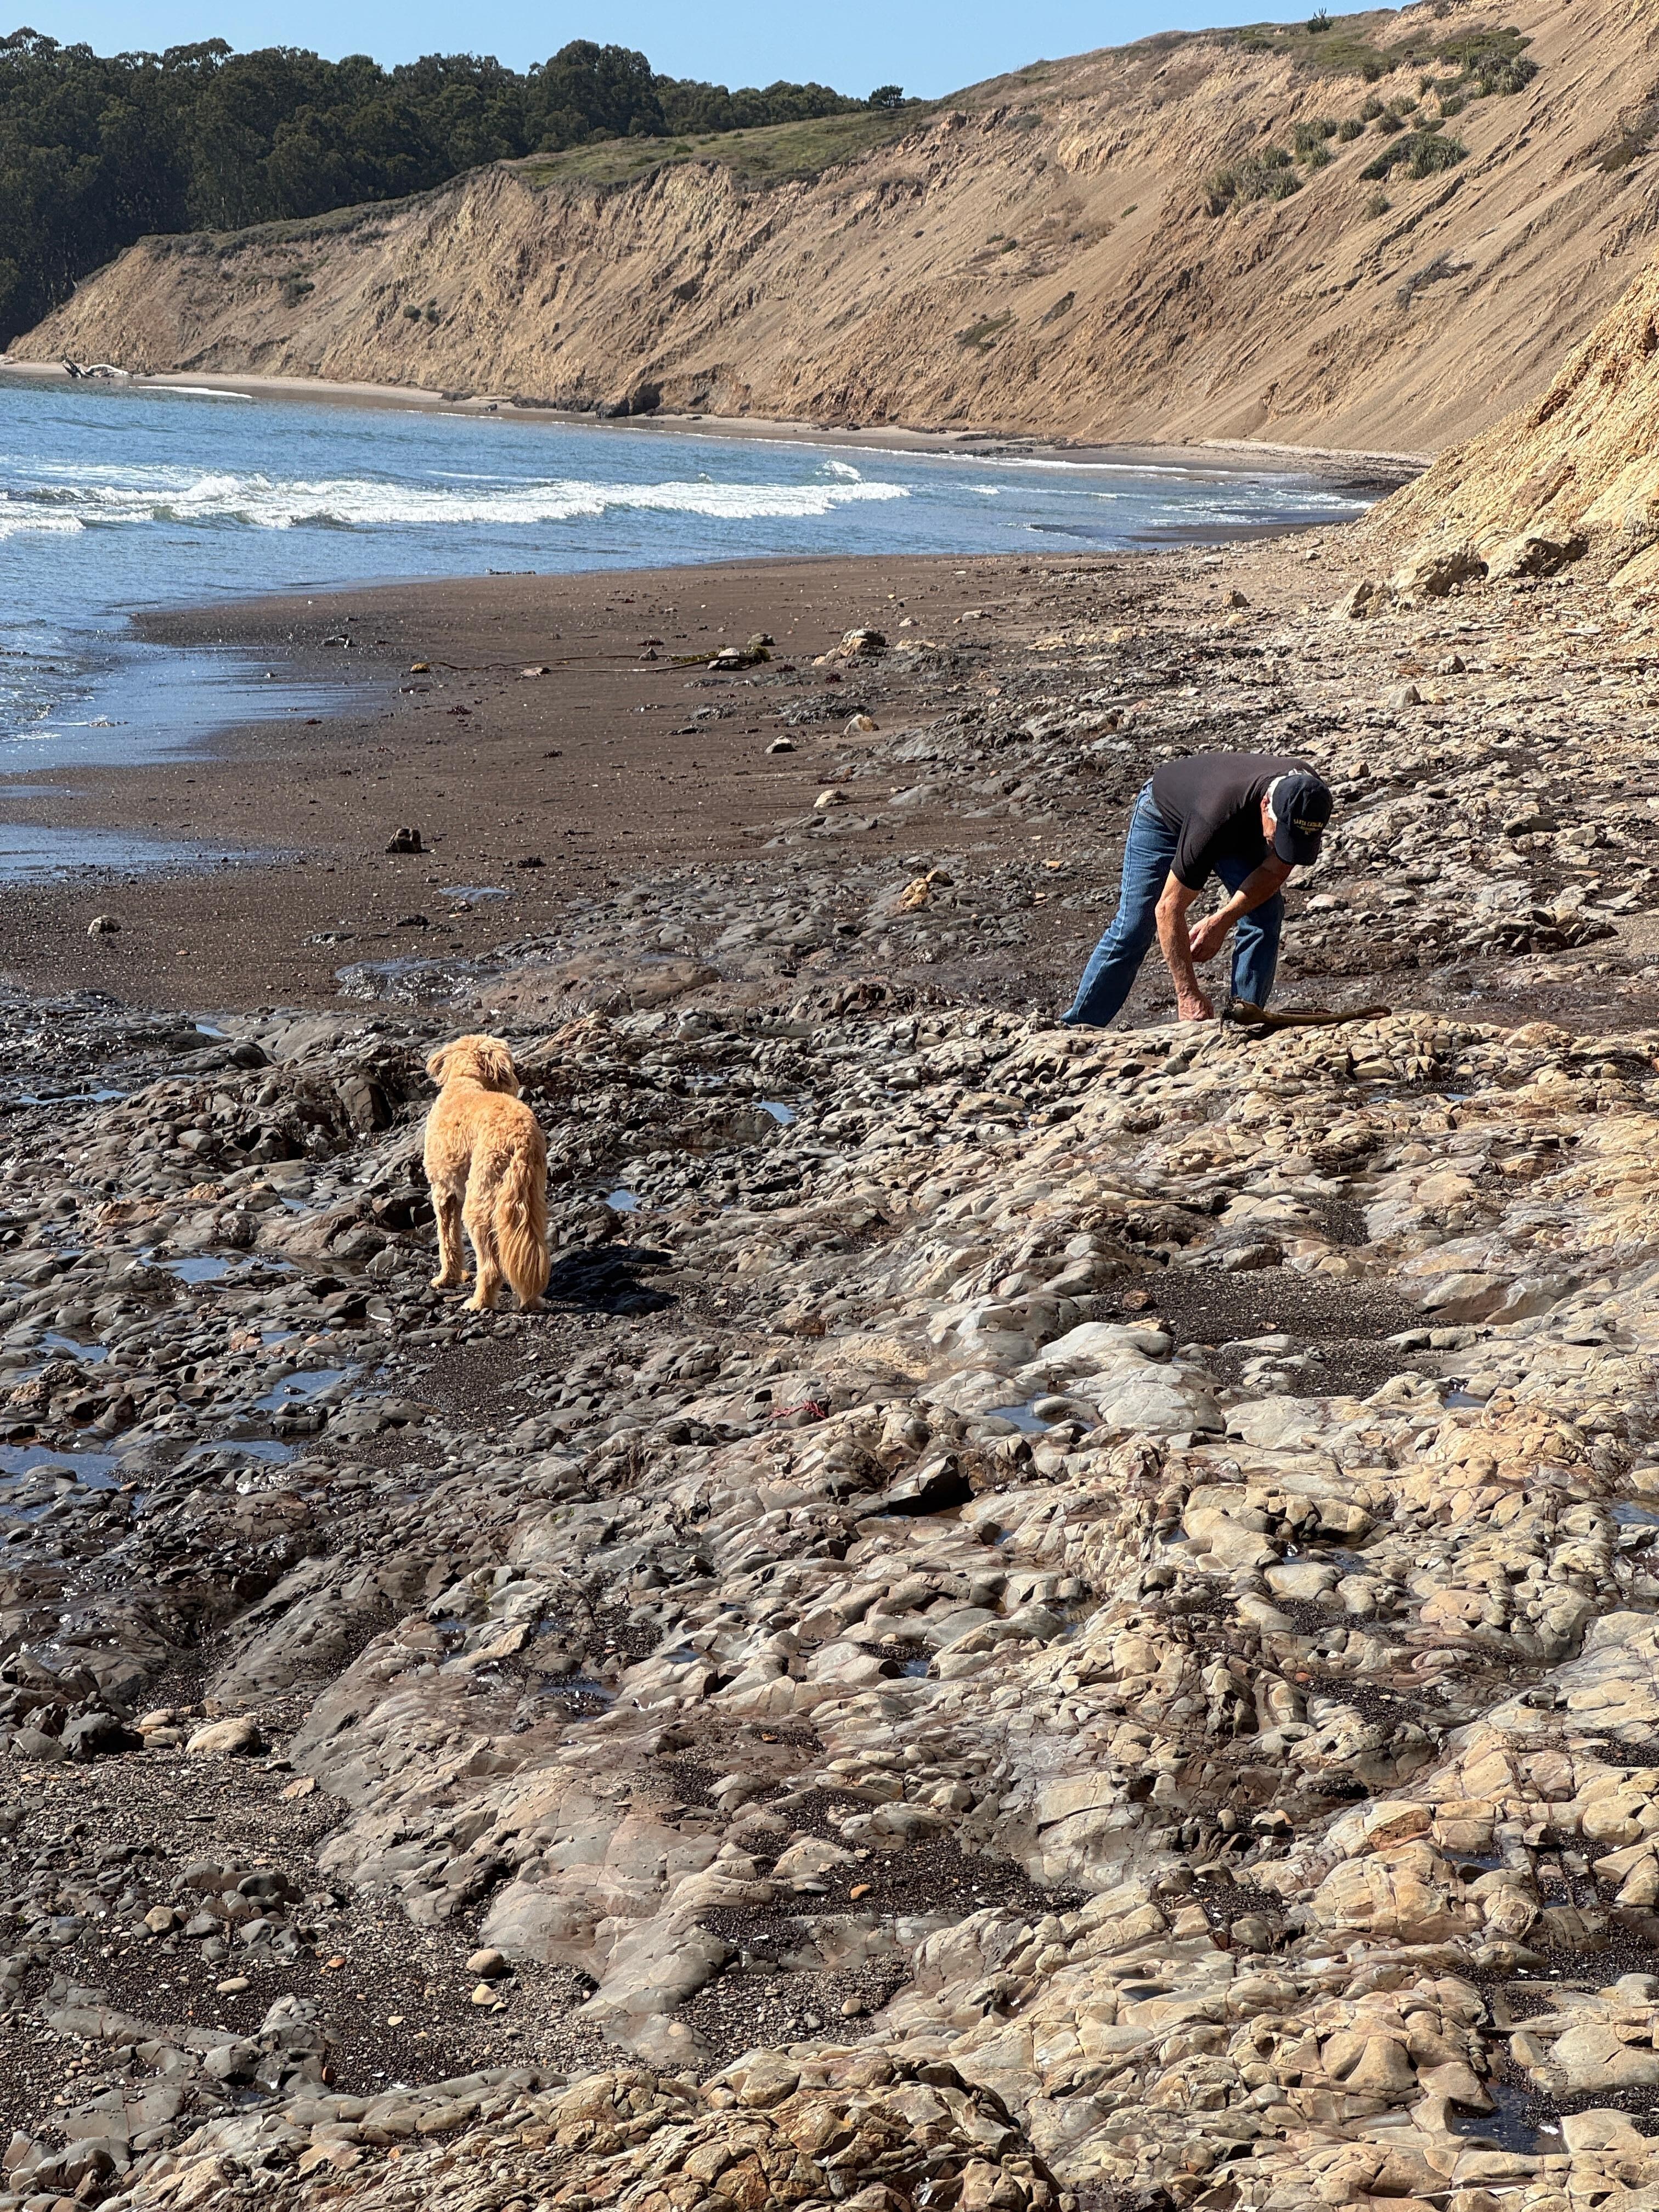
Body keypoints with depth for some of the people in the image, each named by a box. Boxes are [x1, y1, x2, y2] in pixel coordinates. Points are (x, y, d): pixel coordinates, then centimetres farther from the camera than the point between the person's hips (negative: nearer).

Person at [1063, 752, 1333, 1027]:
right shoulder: (1217, 818, -47)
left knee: (1266, 913, -15)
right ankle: (1080, 1025, 5)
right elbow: (1168, 909, -40)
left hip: (1239, 828, 5)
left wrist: (1221, 921, -32)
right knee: (1132, 928, -9)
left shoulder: (1309, 799, -34)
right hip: (1164, 815, -5)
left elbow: (1275, 871, -18)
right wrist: (1189, 994, -41)